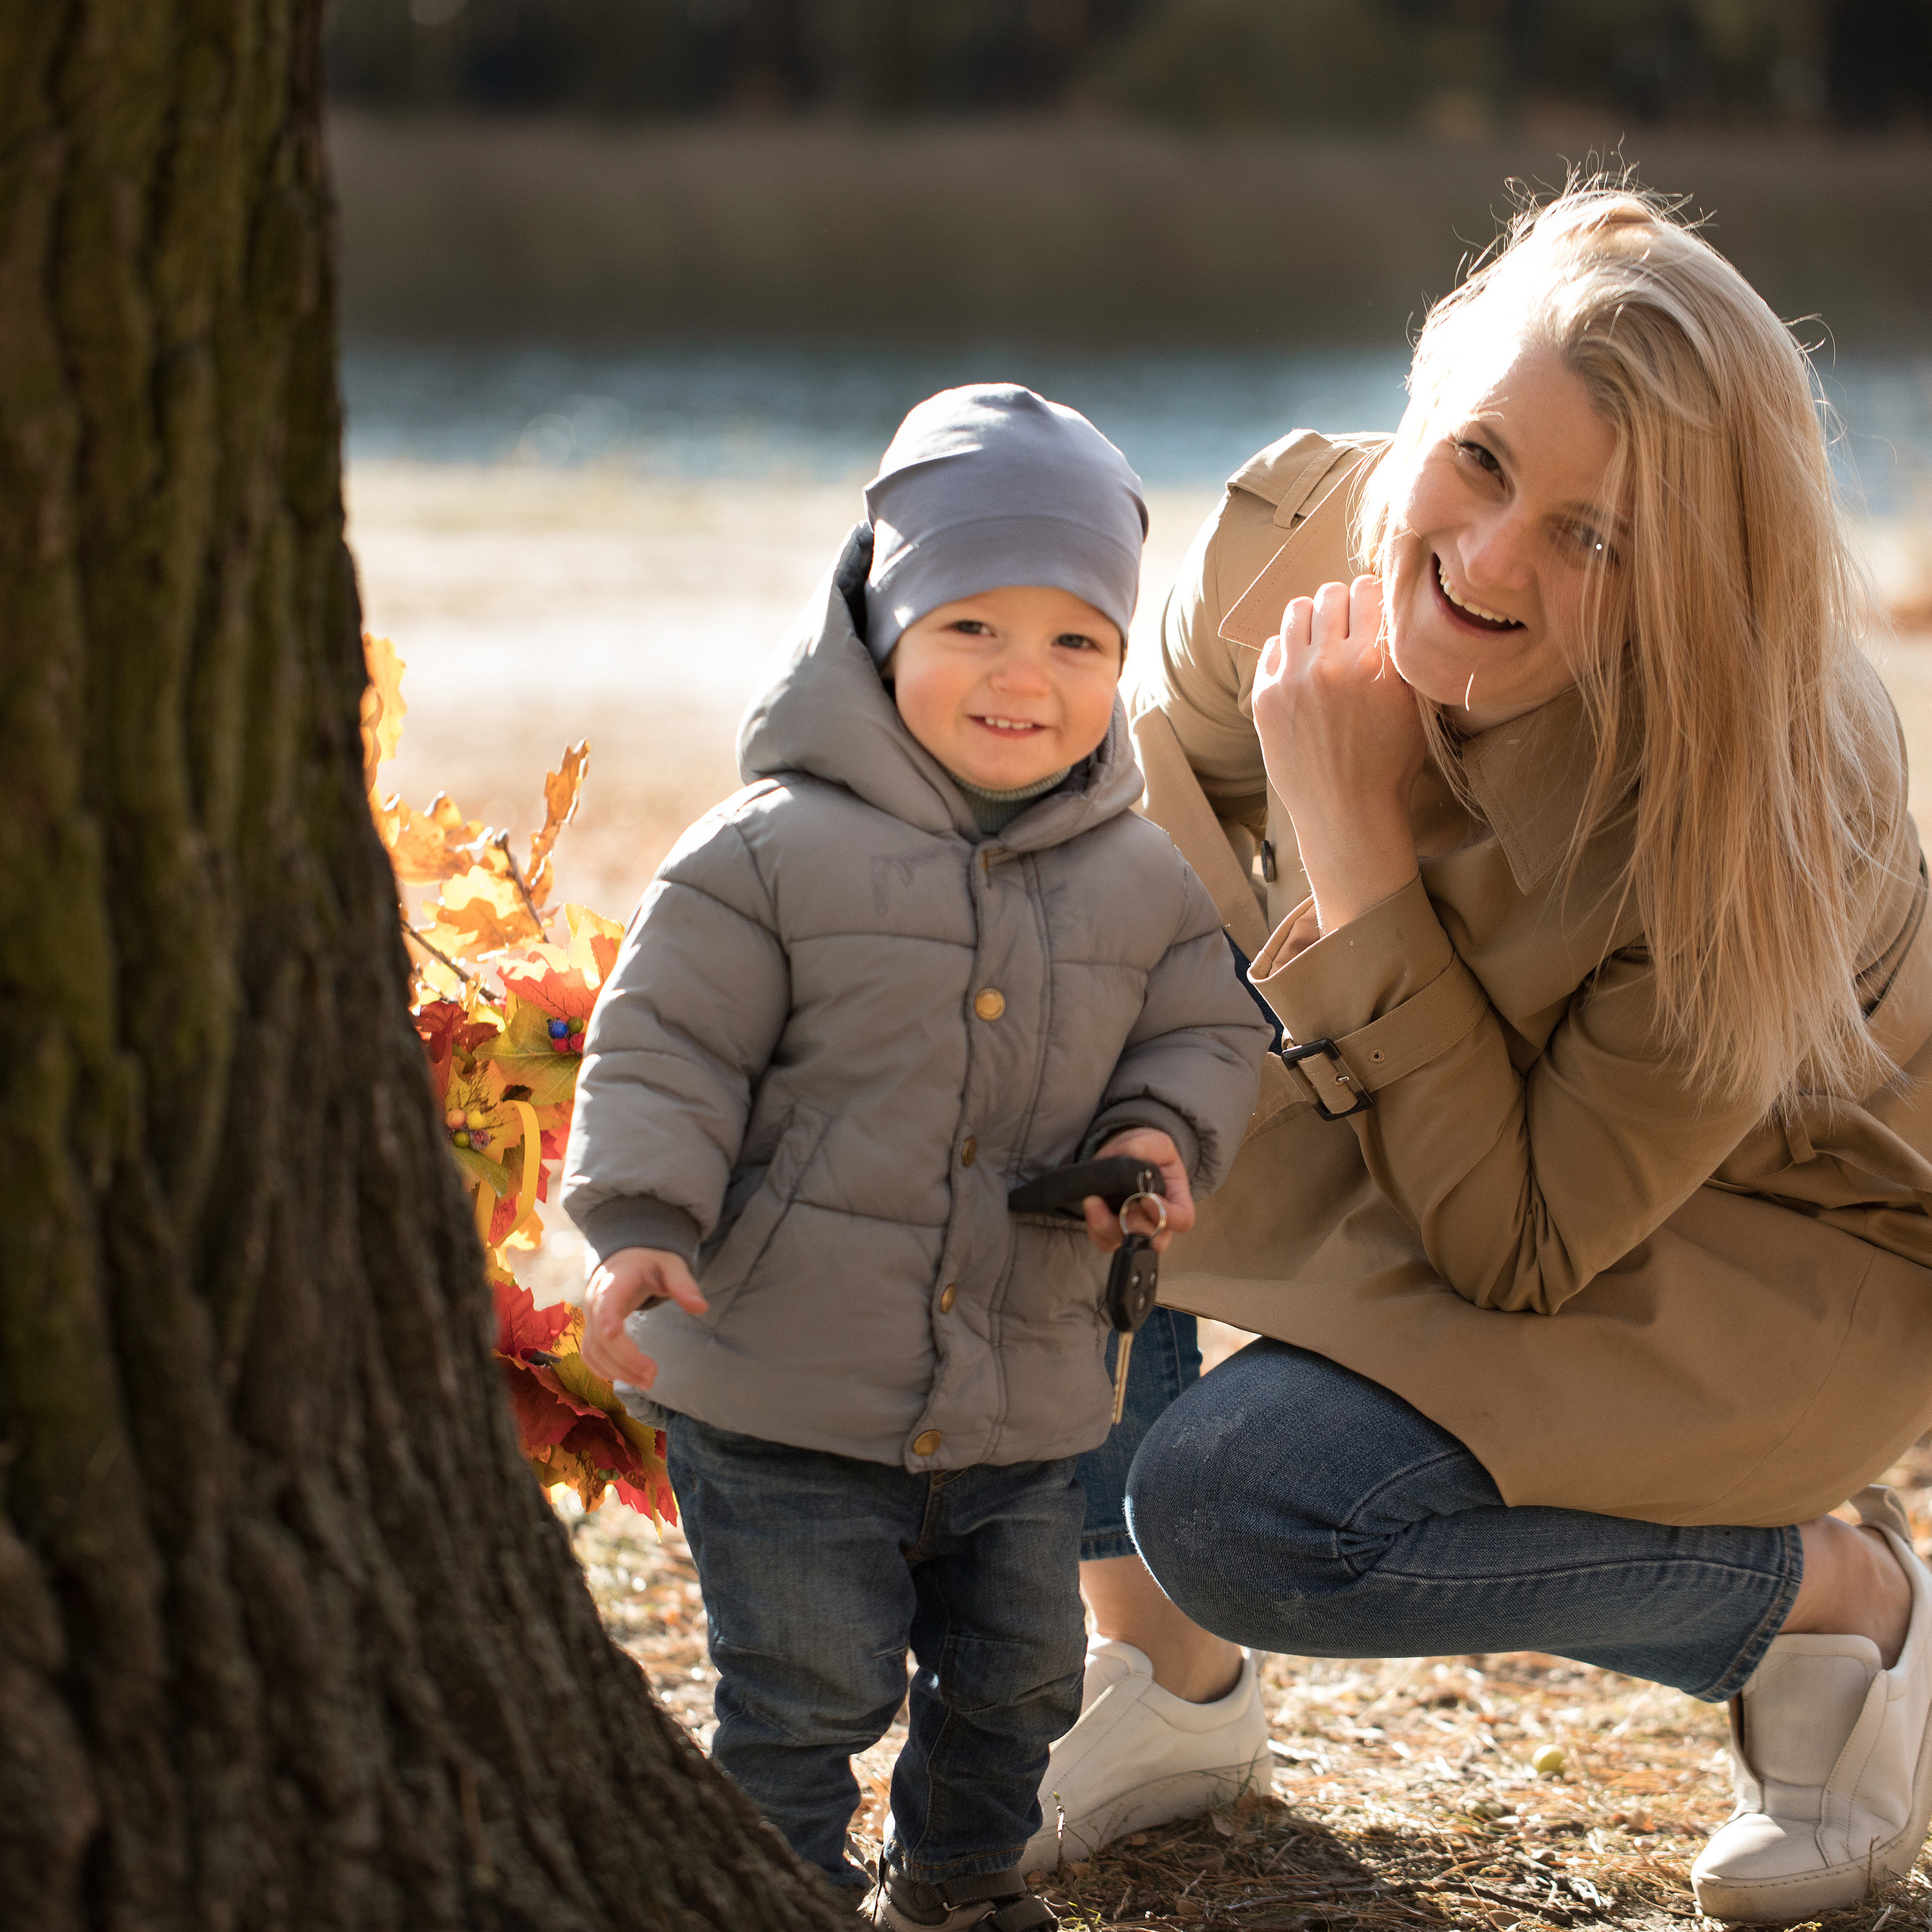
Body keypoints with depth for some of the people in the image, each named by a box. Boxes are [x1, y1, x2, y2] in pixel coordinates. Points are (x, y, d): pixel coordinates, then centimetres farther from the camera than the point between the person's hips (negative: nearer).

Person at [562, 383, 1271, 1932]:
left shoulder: (1142, 880, 3)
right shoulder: (772, 852, -11)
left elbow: (1207, 1034, 12)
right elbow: (665, 1052, -9)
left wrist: (1165, 1137, -9)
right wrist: (644, 1224, -22)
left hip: (1026, 1405, 5)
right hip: (779, 1400, -5)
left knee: (1017, 1678, 20)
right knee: (805, 1694, 1)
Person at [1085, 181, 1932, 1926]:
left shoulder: (1760, 826, -35)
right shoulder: (1294, 538, -21)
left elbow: (1519, 1246, -30)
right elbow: (1145, 823, 0)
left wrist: (1352, 835, -35)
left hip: (1777, 1250, -6)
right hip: (1472, 1138, 6)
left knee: (1241, 1508, -27)